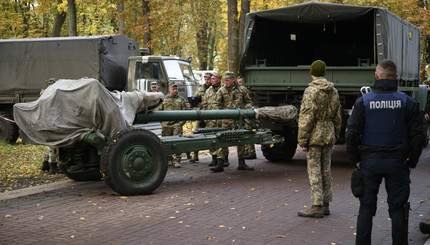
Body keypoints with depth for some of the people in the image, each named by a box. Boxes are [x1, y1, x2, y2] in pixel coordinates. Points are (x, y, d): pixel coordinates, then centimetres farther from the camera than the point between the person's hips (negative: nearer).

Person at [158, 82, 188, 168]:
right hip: (166, 125, 2)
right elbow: (159, 111, 16)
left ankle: (177, 161, -6)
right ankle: (169, 160, 16)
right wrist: (162, 121, 6)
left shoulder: (181, 99, 9)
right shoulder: (164, 99, 12)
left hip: (177, 125, -2)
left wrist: (181, 123, -2)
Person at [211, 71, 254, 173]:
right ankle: (220, 164, -6)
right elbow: (218, 105, 5)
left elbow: (248, 101, 17)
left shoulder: (241, 90, 7)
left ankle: (241, 163, 18)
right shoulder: (221, 91, 4)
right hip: (227, 120, -2)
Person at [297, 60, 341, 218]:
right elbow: (337, 117, 14)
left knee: (314, 170, -3)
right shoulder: (333, 91, 9)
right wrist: (335, 136, 23)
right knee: (326, 169, 13)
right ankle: (325, 205, 20)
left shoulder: (311, 91, -14)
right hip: (329, 135, 7)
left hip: (315, 136, -7)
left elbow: (306, 118, -17)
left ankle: (317, 206, -2)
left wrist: (302, 141, -13)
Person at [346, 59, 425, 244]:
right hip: (397, 162, 0)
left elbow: (351, 134, -5)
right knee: (398, 208, 8)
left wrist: (356, 160, 4)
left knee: (366, 207, 9)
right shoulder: (407, 102, -3)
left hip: (369, 161, 0)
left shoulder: (363, 101, -3)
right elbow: (417, 136, -3)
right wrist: (411, 162, 6)